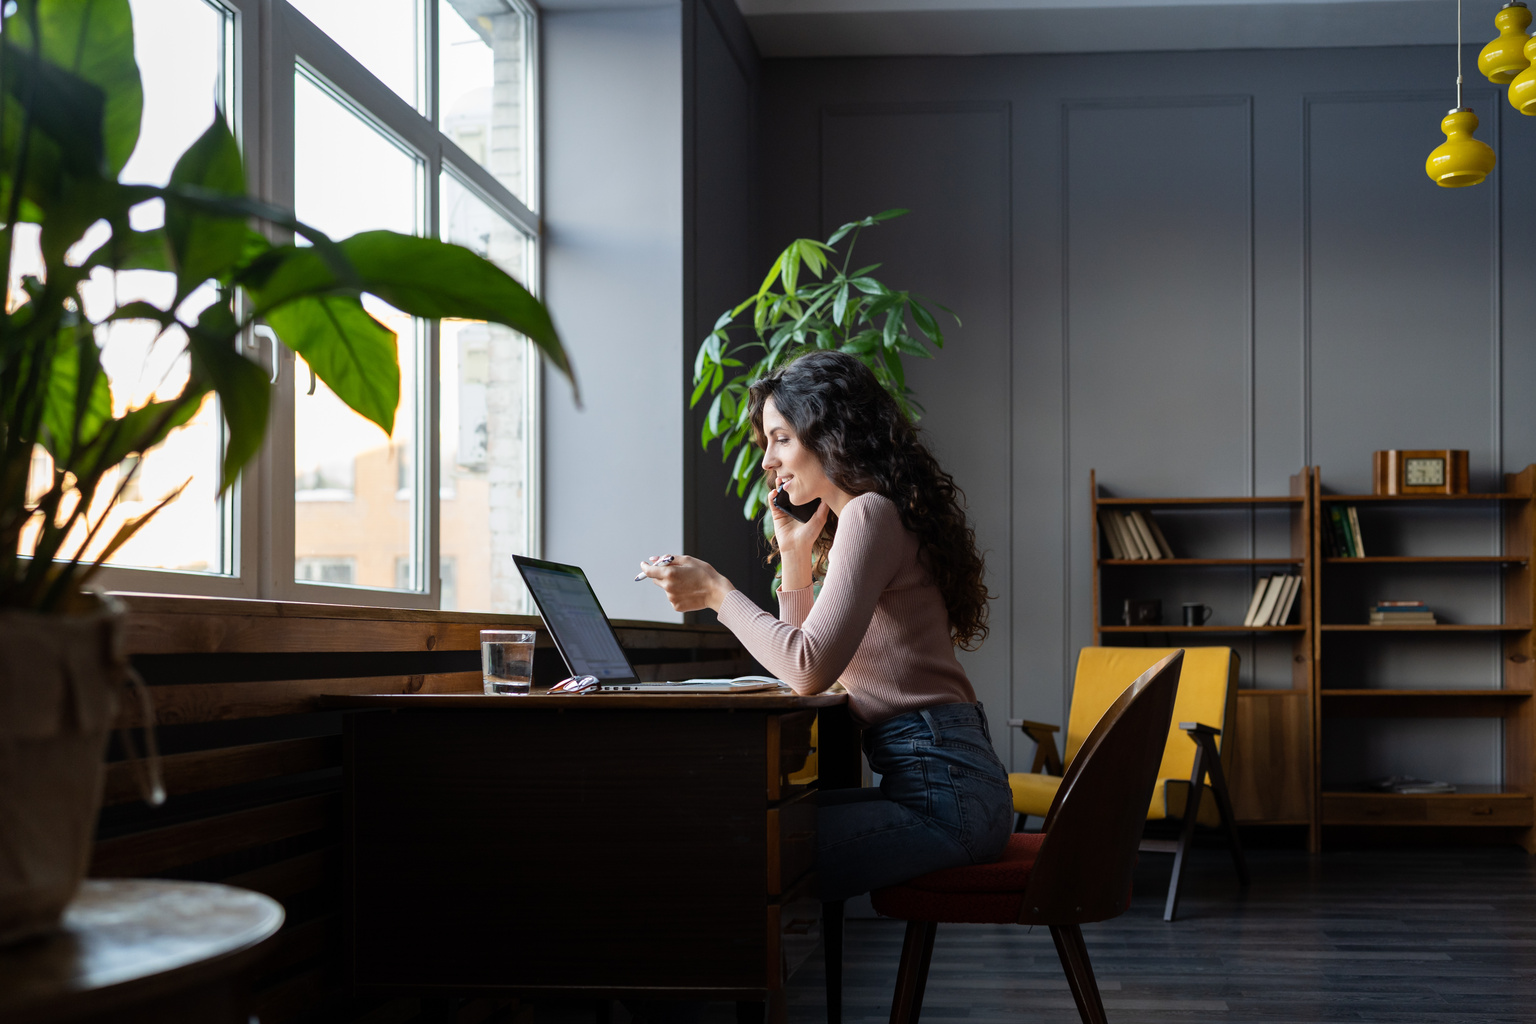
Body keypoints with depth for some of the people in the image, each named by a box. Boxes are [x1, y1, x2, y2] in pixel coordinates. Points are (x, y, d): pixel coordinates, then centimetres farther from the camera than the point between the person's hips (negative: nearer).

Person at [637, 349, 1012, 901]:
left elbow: (810, 669, -20)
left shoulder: (871, 514, -10)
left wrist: (717, 592, -8)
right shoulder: (856, 518, 22)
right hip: (932, 780, 10)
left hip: (941, 792, -10)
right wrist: (795, 555, 18)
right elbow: (806, 665, 24)